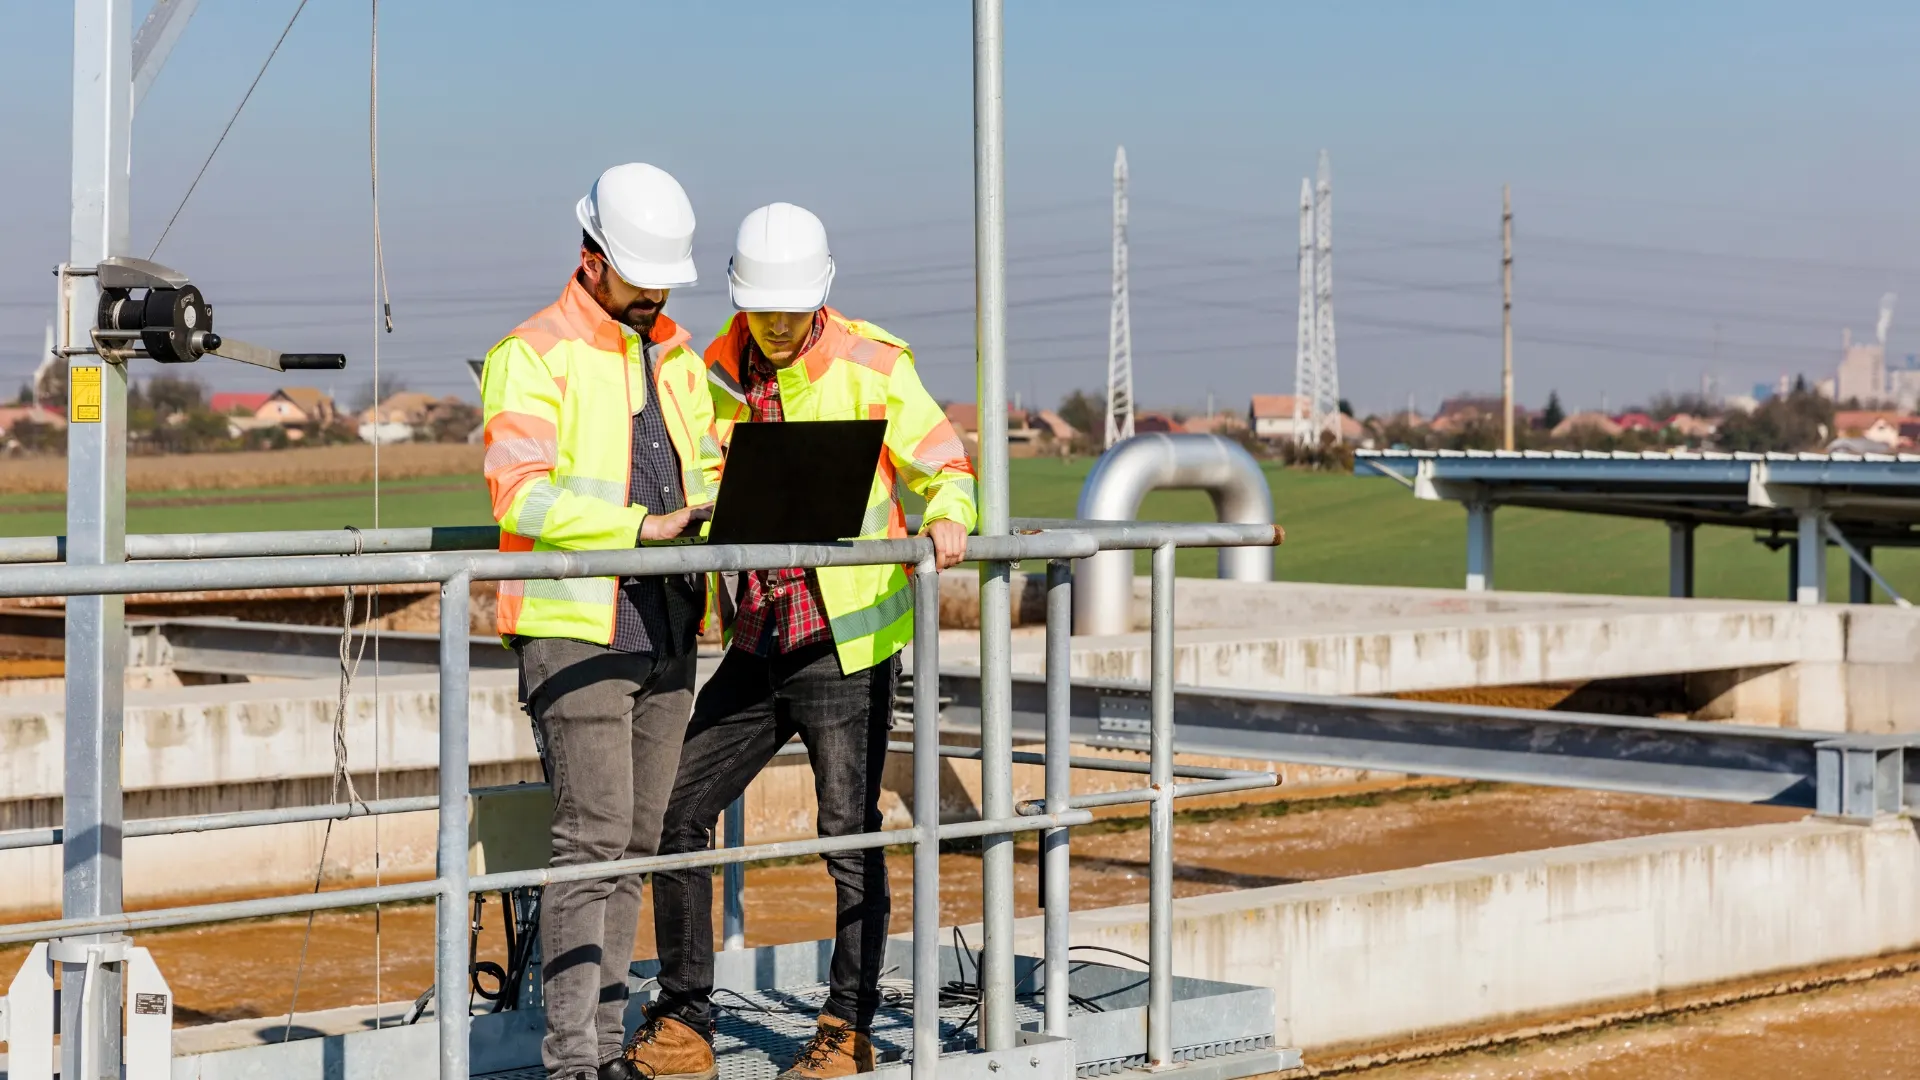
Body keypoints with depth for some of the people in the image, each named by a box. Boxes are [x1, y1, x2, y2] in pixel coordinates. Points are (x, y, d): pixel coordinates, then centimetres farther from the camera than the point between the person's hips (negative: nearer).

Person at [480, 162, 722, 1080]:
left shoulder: (675, 355, 17)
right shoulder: (533, 355, -7)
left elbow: (704, 469, 23)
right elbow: (521, 496, -18)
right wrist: (643, 525, -24)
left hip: (664, 630, 7)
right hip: (574, 631, -7)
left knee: (636, 842, 9)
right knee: (592, 839, -12)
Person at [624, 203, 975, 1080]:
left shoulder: (872, 364, -8)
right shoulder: (717, 372, 7)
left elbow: (944, 464, -5)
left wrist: (947, 518, -26)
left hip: (846, 640, -5)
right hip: (757, 641, 5)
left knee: (849, 836, 0)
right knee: (675, 810, 3)